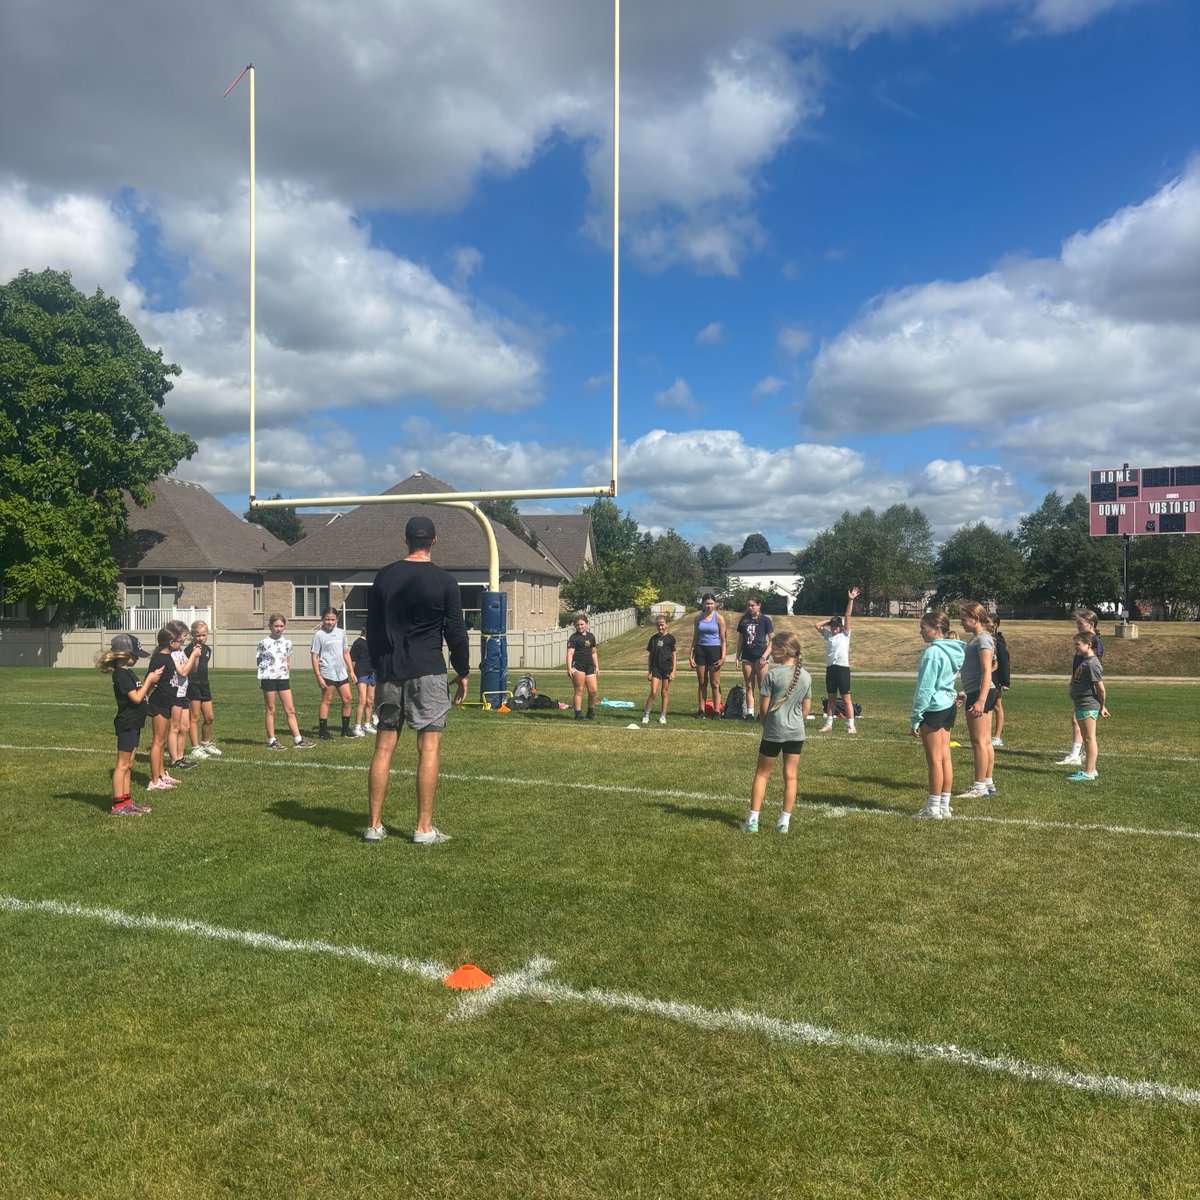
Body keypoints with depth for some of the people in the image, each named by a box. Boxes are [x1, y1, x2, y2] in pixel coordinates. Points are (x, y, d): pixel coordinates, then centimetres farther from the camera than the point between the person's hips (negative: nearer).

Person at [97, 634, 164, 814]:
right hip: (126, 725, -10)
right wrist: (148, 680, -11)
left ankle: (126, 801, 20)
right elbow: (136, 697, -20)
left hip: (133, 724, 10)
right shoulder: (121, 674, -16)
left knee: (128, 765, 13)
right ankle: (118, 805, 0)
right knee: (122, 765, -5)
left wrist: (150, 681, 3)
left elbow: (141, 694, 16)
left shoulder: (128, 673, 14)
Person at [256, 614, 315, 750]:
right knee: (270, 710, 4)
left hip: (283, 678, 4)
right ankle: (271, 741, 10)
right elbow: (259, 661, 2)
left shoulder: (287, 642, 8)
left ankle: (298, 740, 6)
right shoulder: (264, 643, -5)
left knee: (290, 710, 4)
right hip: (268, 678, -4)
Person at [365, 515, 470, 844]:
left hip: (389, 672, 4)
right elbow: (456, 633, -3)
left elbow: (372, 629, 11)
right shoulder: (444, 581, -4)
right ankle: (424, 829, 1)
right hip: (428, 672, -4)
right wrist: (463, 673, 8)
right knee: (429, 748, 0)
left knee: (383, 746, 7)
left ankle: (374, 825, 10)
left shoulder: (384, 577, 6)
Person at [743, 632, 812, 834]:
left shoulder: (772, 675, -13)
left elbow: (763, 707, -9)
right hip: (796, 733, 4)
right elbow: (806, 709, 8)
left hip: (773, 732, -4)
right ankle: (784, 822, 14)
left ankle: (752, 820, 7)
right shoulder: (806, 677, 3)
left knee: (762, 774, 7)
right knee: (790, 776, 9)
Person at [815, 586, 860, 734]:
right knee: (831, 698, 11)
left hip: (842, 667, -5)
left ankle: (851, 725, 0)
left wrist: (851, 600, -12)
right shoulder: (828, 635, 14)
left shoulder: (845, 634, 3)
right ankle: (828, 724, 17)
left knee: (846, 698, -3)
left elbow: (847, 617, -4)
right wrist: (830, 620, 14)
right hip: (830, 668, 5)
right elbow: (817, 625, 16)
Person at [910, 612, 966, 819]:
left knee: (934, 760, -1)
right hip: (949, 706, 9)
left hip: (934, 709, -9)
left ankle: (934, 808, 6)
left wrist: (915, 718, -13)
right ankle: (944, 806, 17)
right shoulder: (952, 650, 9)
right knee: (945, 757, 11)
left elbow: (925, 688, -17)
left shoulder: (932, 652, -18)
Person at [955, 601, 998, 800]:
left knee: (979, 742, -5)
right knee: (985, 741, 13)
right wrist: (965, 692, 28)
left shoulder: (982, 639, -14)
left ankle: (980, 786, 0)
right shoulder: (977, 638, 16)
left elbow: (987, 672, -21)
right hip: (978, 693, 10)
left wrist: (980, 700, -26)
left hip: (980, 694, -10)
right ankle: (988, 783, 19)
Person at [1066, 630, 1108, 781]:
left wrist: (1102, 706, -8)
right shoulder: (1084, 660, 13)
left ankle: (1088, 773, -2)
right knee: (1087, 739, 16)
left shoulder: (1091, 663, -18)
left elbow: (1100, 687, -17)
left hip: (1088, 706, -10)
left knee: (1089, 738, -5)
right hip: (1081, 705, 10)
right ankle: (1090, 769, 24)